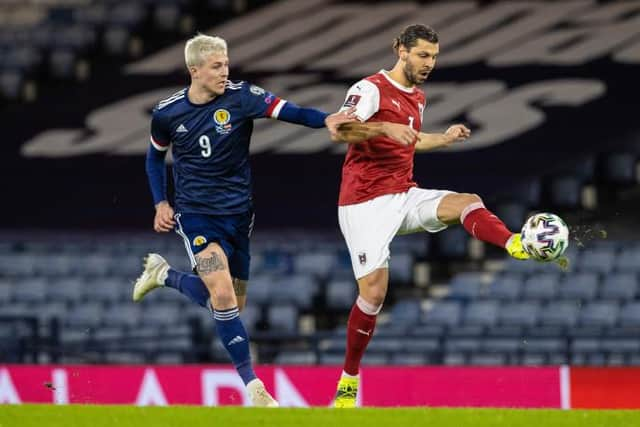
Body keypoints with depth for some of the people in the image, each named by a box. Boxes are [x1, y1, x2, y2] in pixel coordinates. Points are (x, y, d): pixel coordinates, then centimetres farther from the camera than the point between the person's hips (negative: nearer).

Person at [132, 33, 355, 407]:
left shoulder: (241, 97, -11)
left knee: (232, 302, 11)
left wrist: (325, 119, -44)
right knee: (222, 294, -21)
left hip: (237, 212, 2)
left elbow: (284, 110, -26)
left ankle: (164, 274, 38)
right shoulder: (167, 113, -5)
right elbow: (155, 156, 14)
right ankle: (253, 386, -14)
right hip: (196, 214, -2)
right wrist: (161, 203, 4)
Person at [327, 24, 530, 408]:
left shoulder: (418, 98, 15)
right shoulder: (371, 89, -10)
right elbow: (339, 131, -27)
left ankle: (519, 247, -47)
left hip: (404, 196, 7)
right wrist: (385, 129, -38)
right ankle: (349, 380, 3)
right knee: (373, 292, -11)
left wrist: (445, 138, 24)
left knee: (467, 202, -21)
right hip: (366, 202, -7)